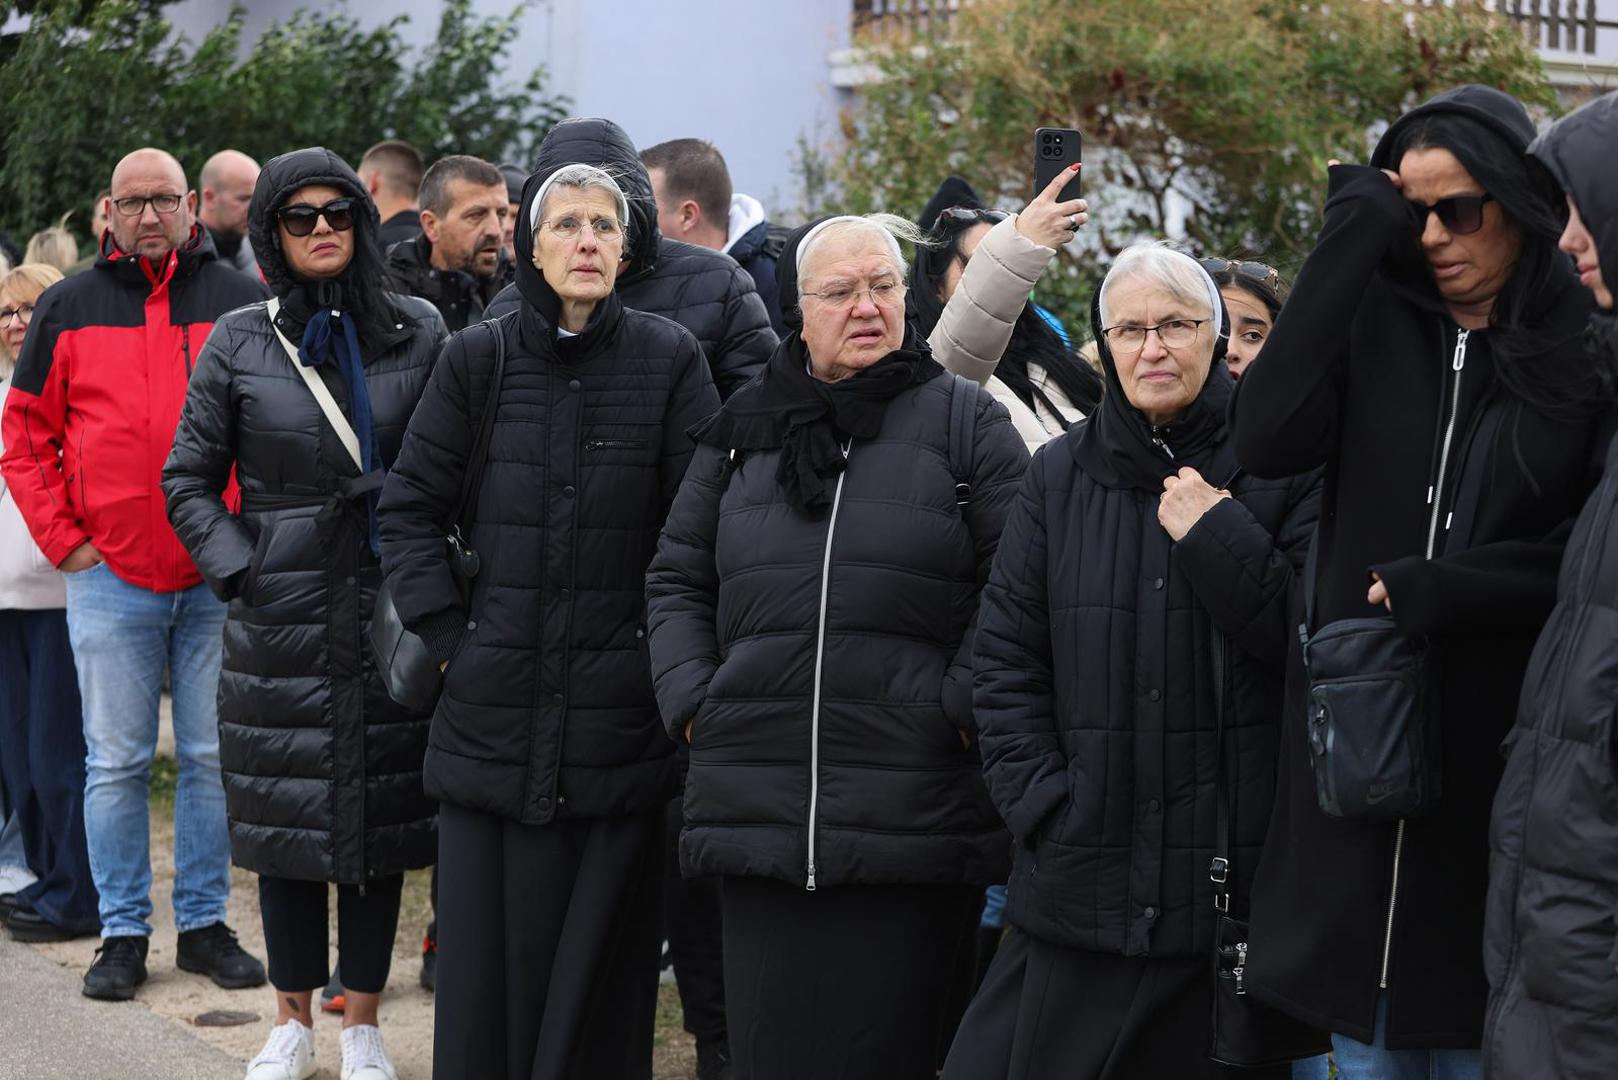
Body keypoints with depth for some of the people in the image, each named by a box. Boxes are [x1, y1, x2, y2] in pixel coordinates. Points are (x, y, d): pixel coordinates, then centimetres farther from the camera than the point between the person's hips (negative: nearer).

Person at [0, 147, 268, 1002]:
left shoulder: (243, 303, 4)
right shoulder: (69, 309, 5)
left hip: (219, 577, 0)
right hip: (111, 578, 0)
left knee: (213, 757, 6)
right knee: (116, 763, 4)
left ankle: (205, 923, 17)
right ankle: (123, 932, 12)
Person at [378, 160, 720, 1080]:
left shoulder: (670, 359, -1)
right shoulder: (477, 359, 3)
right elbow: (411, 507, 8)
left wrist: (670, 653, -5)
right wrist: (448, 634, 0)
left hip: (620, 718, -1)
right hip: (493, 714, 1)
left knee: (602, 960, 3)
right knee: (491, 952, 4)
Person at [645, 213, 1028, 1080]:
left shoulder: (965, 422, 4)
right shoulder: (742, 431, 14)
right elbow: (676, 581, 21)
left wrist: (963, 706, -9)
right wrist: (691, 699, 8)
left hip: (914, 823, -3)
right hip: (759, 811, 3)